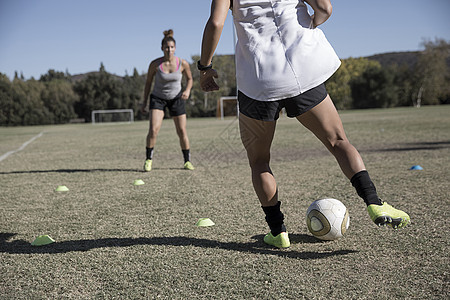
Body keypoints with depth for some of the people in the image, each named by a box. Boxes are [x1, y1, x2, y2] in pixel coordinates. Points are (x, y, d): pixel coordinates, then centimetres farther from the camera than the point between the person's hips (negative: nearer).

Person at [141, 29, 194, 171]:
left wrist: (187, 90, -14)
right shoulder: (155, 64, -15)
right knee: (153, 129, -18)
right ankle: (148, 159, -2)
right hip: (158, 98, -1)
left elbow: (189, 78, 6)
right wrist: (145, 101, -1)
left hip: (176, 98, 1)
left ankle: (187, 161, 17)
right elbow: (148, 82, -2)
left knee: (182, 131, 0)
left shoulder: (183, 63, -12)